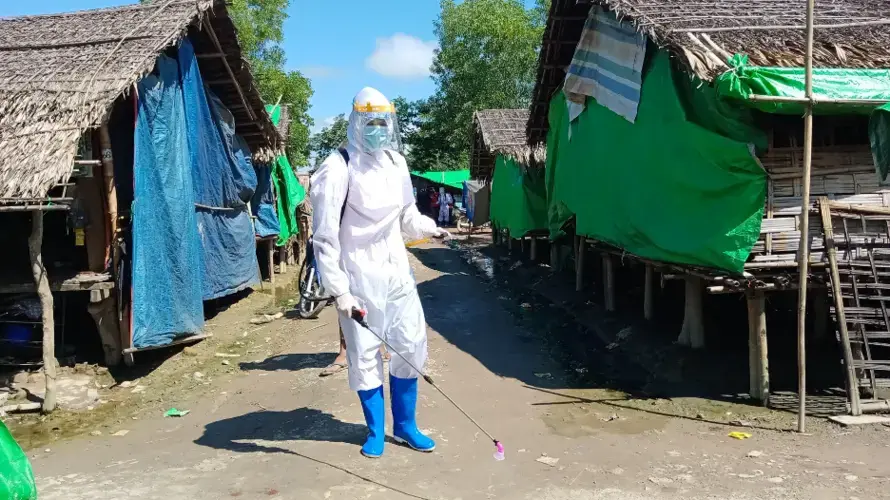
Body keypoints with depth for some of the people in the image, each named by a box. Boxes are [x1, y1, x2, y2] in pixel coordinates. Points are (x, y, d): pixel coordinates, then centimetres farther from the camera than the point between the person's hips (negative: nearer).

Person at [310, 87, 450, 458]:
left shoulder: (396, 163, 6)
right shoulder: (339, 168, -14)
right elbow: (325, 236, -15)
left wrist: (429, 228, 4)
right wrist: (339, 290, -17)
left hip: (396, 269, 6)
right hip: (359, 275, -6)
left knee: (410, 346, 10)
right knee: (364, 355, 5)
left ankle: (405, 426, 28)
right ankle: (376, 432, 25)